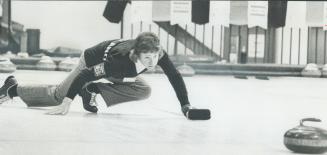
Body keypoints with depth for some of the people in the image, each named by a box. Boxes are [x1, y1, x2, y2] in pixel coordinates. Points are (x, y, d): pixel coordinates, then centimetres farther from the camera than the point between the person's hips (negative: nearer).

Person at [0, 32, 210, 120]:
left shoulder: (158, 53, -34)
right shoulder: (122, 61, -47)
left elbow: (175, 77, -26)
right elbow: (86, 75, -43)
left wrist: (186, 106, -35)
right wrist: (67, 103, -45)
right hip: (92, 63, -5)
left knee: (144, 91, -8)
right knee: (59, 96, 9)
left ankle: (92, 91, 4)